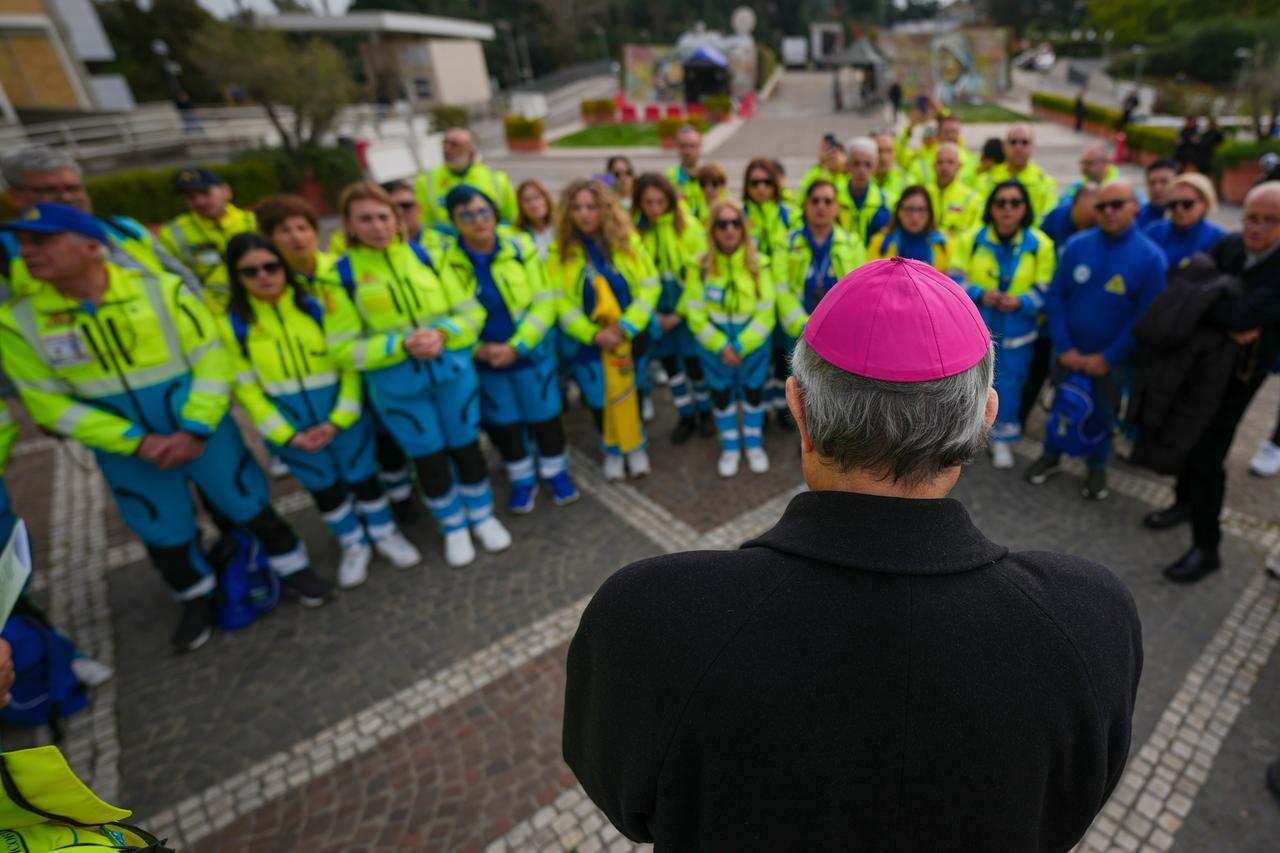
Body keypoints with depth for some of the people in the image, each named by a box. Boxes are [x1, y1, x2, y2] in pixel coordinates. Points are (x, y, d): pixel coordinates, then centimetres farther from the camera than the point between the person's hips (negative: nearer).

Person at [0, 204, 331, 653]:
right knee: (163, 533, 16)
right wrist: (138, 442, -14)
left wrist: (196, 431, -18)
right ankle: (197, 598, 41)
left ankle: (293, 567, 31)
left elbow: (212, 361, -11)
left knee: (248, 505, 8)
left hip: (203, 430, -2)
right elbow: (49, 404, -5)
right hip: (127, 452, 3)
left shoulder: (163, 290, -13)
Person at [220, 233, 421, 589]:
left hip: (342, 410, -1)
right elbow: (245, 386, -3)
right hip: (289, 423, 2)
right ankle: (354, 545, 36)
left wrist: (339, 418, -14)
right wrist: (286, 434, -9)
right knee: (323, 487, 16)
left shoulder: (317, 303, -7)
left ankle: (384, 534, 34)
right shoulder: (232, 322, -4)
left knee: (362, 476, 10)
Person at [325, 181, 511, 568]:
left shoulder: (426, 255, -1)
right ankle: (453, 528, 34)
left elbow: (472, 312, 1)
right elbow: (343, 349, -9)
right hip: (398, 387, -1)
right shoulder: (341, 274, -7)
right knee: (429, 459, 11)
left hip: (454, 373, 1)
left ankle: (482, 516, 36)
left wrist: (442, 335, -18)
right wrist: (401, 345, -21)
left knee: (466, 447, 12)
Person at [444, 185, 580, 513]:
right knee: (503, 424, 14)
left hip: (531, 354, -1)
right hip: (486, 362, 1)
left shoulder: (520, 249, -8)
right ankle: (522, 480, 35)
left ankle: (556, 473, 33)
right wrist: (478, 349, -19)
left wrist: (516, 346, -18)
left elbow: (544, 302, -10)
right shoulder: (445, 261, -8)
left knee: (545, 417, 10)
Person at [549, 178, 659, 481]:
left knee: (632, 394, 15)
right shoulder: (560, 251, -5)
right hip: (589, 342, 0)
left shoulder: (628, 240, -3)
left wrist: (626, 326, -20)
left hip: (632, 337, 1)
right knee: (600, 400, 10)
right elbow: (561, 302, -10)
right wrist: (593, 334, -22)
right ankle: (612, 450, 36)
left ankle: (636, 447, 39)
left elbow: (650, 286, -8)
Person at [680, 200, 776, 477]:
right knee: (722, 396, 12)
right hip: (714, 346, 0)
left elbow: (766, 312, -9)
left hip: (753, 344, 0)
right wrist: (721, 346, -17)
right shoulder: (701, 266, -8)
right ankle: (730, 447, 32)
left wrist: (741, 346, -17)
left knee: (753, 393, 12)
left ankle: (754, 444, 34)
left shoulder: (759, 264, -8)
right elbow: (695, 313, -9)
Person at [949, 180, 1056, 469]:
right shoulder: (971, 239, -5)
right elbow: (955, 279, -6)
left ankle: (1002, 437, 30)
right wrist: (979, 295, -23)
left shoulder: (1040, 244, -7)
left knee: (1009, 387, 9)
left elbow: (1045, 290, -5)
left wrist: (1020, 302, -24)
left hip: (1017, 332, 0)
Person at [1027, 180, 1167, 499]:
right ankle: (1051, 457, 35)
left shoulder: (1150, 257, -11)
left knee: (1103, 413, 14)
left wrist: (1107, 357, -12)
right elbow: (1056, 296, -4)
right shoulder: (1076, 245, -6)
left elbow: (1145, 317, -10)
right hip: (1068, 351, 1)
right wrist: (1064, 347, -9)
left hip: (1111, 358, -1)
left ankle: (1097, 467, 35)